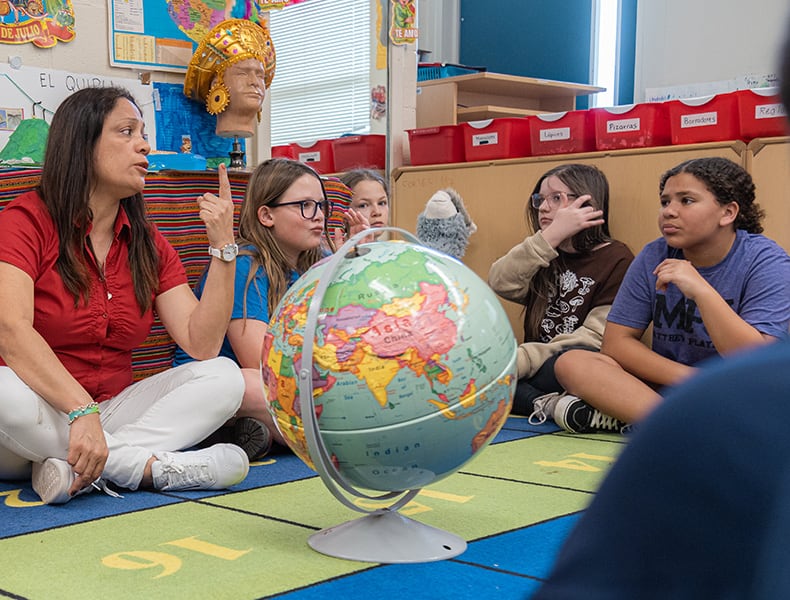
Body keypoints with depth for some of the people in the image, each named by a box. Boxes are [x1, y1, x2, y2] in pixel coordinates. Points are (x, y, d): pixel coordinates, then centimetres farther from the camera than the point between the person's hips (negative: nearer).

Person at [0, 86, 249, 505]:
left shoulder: (149, 245, 9)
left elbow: (202, 346, -3)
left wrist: (223, 248, -11)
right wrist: (81, 412, -36)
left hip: (110, 414, 5)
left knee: (224, 377, -14)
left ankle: (81, 469, -28)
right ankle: (155, 466, -24)